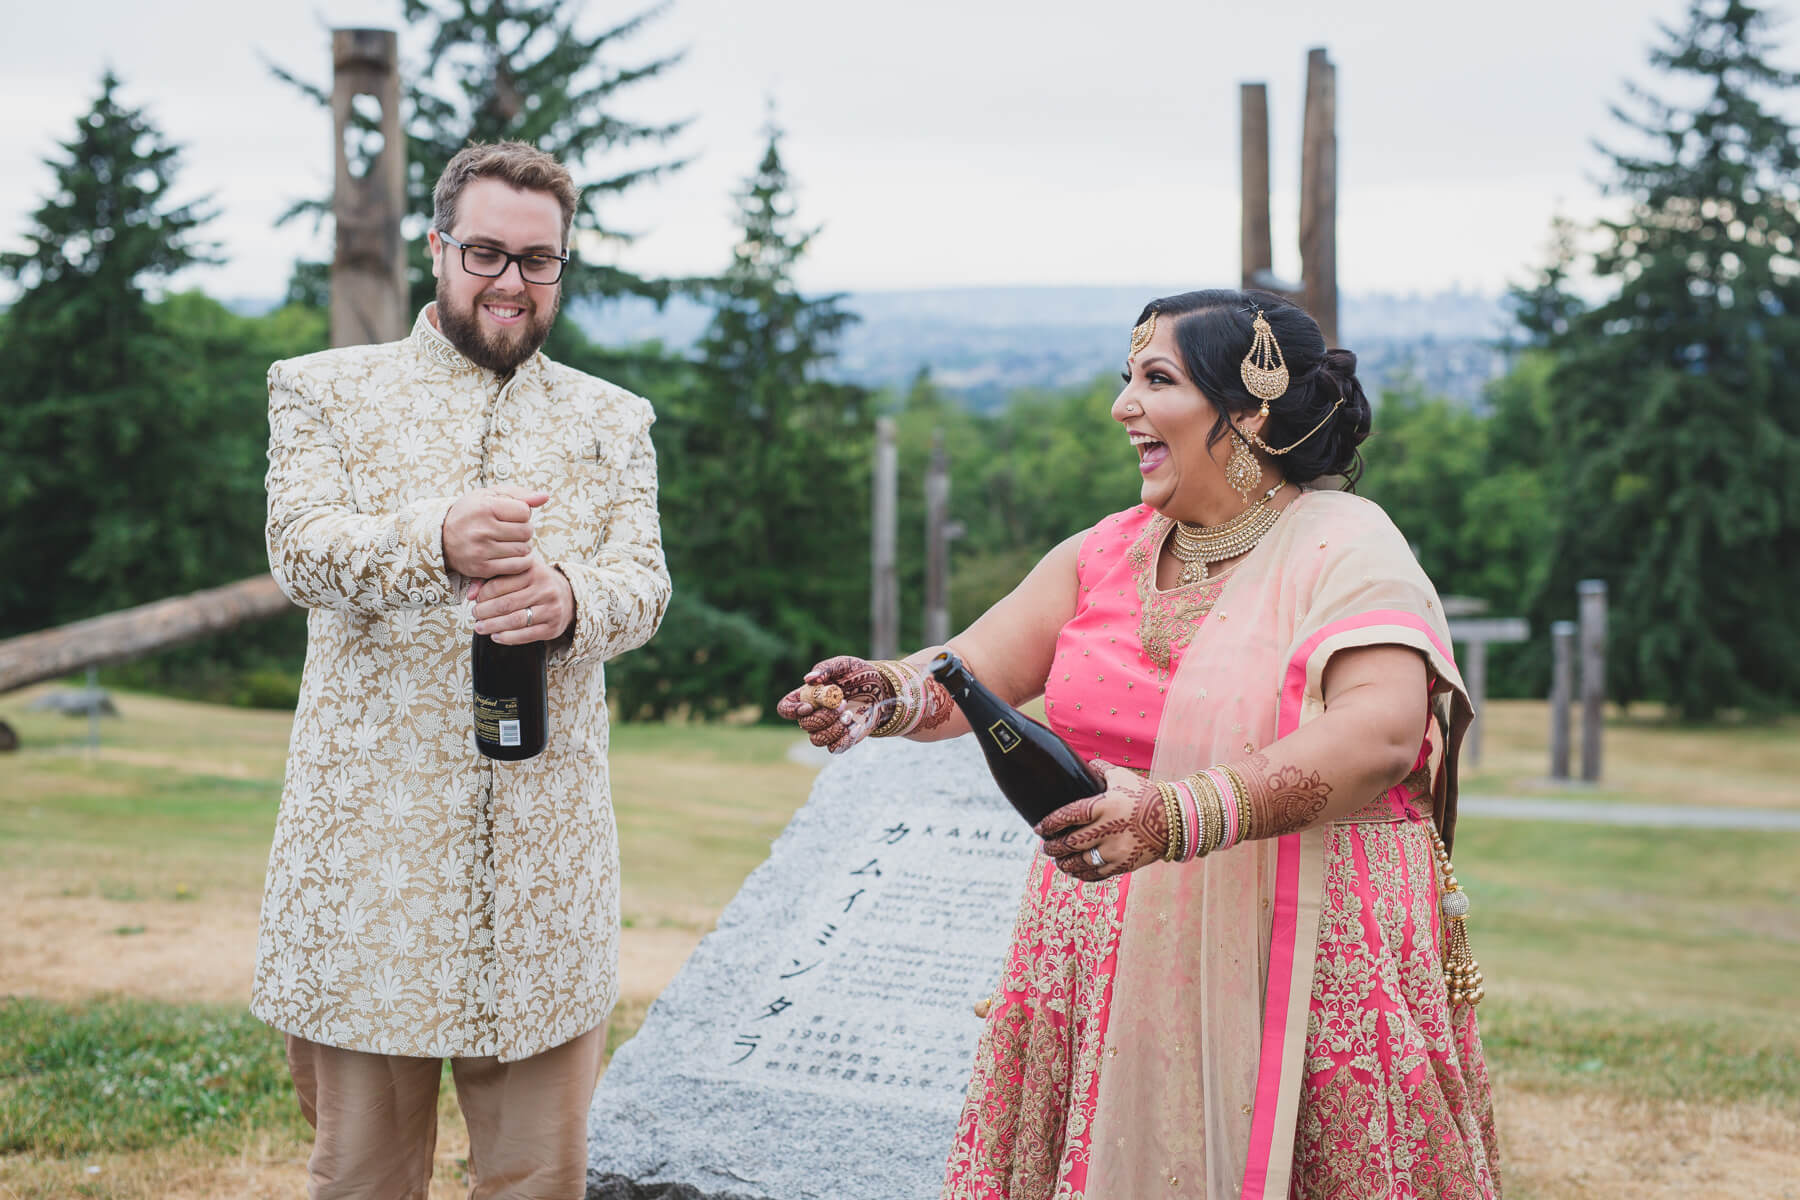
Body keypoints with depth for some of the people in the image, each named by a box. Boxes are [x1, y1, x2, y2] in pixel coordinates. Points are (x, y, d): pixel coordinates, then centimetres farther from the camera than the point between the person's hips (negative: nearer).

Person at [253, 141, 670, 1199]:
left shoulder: (613, 420, 15)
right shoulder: (322, 390, 8)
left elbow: (647, 581, 3)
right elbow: (301, 551, -7)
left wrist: (573, 598, -22)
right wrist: (437, 541, -29)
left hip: (547, 841, 2)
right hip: (369, 825, -1)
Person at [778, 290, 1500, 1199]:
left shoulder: (1346, 546, -7)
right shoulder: (1106, 552, 12)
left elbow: (1381, 734, -23)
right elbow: (973, 675, 4)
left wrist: (1179, 816, -36)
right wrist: (886, 694, -20)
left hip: (1301, 972, -4)